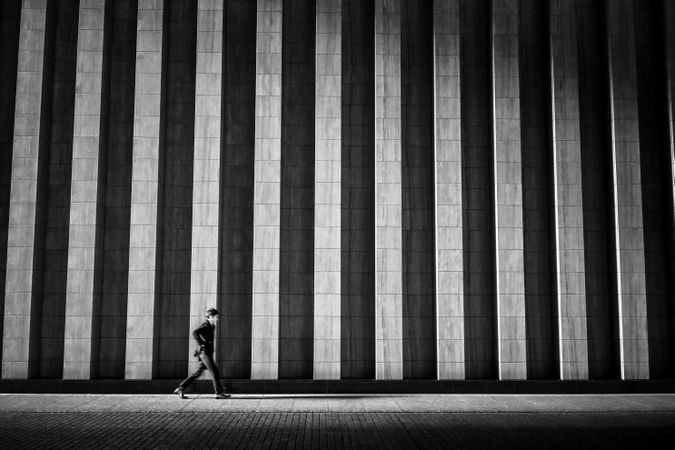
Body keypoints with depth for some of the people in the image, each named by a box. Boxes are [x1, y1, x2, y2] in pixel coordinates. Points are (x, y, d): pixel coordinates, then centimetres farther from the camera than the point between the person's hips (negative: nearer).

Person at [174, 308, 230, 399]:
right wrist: (202, 344, -23)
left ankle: (180, 389, 11)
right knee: (215, 372, -8)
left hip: (208, 353, 10)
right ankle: (219, 393, -4)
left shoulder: (211, 326, 18)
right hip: (205, 353, -10)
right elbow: (194, 333, -29)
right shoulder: (205, 326, -12)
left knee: (198, 373, 9)